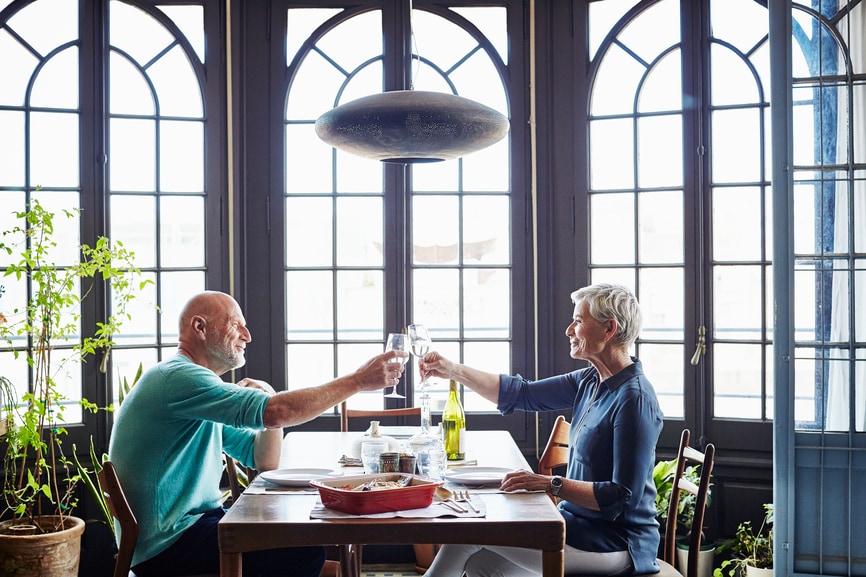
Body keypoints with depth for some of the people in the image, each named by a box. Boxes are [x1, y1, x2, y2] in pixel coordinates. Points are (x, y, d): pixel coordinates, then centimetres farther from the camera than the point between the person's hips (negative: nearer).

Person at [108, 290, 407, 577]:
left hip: (192, 522, 10)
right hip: (167, 544, -10)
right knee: (304, 551, -18)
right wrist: (358, 380, -23)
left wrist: (271, 402, -6)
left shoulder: (203, 390, 16)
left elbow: (264, 462, 11)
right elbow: (274, 412, -30)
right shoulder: (177, 377, -17)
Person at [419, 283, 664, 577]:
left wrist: (552, 484, -27)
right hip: (579, 523, 8)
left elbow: (624, 498, -24)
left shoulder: (634, 400, -22)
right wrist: (453, 370, 5)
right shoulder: (591, 382, 6)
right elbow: (522, 394, 9)